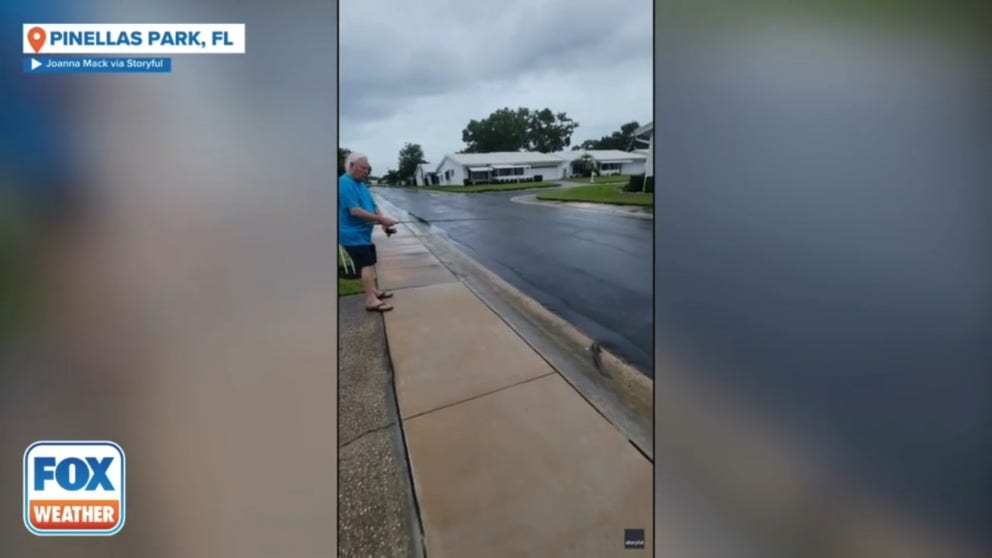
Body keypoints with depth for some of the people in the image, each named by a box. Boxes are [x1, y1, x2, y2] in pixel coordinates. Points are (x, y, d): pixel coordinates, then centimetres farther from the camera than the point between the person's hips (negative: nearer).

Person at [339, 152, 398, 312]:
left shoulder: (361, 184, 13)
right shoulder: (345, 183, -18)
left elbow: (373, 206, 12)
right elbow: (355, 210, -27)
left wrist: (383, 221, -7)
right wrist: (381, 219, -25)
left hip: (363, 233, 10)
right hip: (353, 234, -10)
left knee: (369, 263, 18)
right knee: (366, 265, -14)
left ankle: (374, 291, 32)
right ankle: (371, 300, -13)